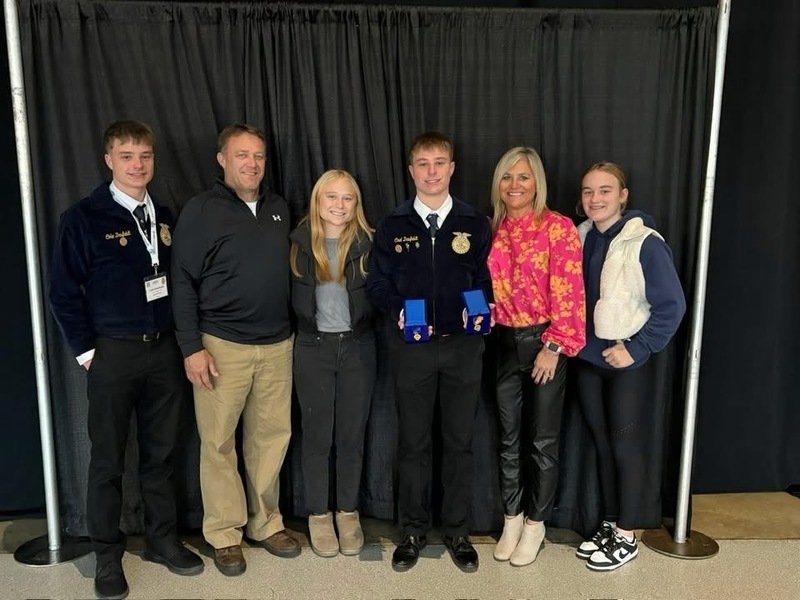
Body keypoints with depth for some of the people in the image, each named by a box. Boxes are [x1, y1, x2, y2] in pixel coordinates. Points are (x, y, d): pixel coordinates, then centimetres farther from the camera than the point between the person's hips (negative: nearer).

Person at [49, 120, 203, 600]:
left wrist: (182, 339, 7)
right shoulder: (83, 218, -6)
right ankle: (108, 555, 23)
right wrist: (86, 350, -8)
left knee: (161, 452, 12)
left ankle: (163, 539, 28)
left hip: (164, 349, 4)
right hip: (113, 352, -4)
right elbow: (64, 293, -6)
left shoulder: (165, 218, 8)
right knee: (108, 459, 7)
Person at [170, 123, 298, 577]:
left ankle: (267, 523, 26)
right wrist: (192, 347, -11)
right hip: (223, 345, -4)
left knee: (273, 436, 9)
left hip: (277, 344, 4)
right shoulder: (202, 211, -4)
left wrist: (292, 329, 13)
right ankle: (225, 533, 20)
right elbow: (184, 284, -6)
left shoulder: (279, 208, 11)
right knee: (219, 442, 4)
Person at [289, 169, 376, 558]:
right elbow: (289, 295, 0)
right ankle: (318, 516, 24)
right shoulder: (300, 242, -2)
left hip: (358, 346, 1)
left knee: (352, 434, 10)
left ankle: (348, 513, 26)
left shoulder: (368, 243, -2)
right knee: (316, 434, 9)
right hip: (313, 347, 0)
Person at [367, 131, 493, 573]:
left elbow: (486, 280, 6)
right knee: (412, 442, 8)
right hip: (411, 347, 0)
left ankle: (457, 531, 25)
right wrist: (397, 311, -15)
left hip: (462, 345, 1)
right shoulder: (393, 225, 3)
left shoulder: (475, 224, 4)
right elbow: (377, 283, 3)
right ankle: (413, 530, 25)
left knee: (459, 441, 9)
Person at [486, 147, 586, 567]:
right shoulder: (492, 230, 6)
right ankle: (512, 518, 28)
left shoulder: (557, 227, -10)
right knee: (509, 436, 13)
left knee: (542, 438, 7)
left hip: (543, 342, -4)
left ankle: (535, 523, 23)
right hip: (504, 342, 5)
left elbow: (568, 292, -13)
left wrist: (554, 347, -15)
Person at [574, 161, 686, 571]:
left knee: (626, 448, 5)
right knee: (602, 446, 15)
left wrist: (637, 349, -16)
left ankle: (627, 537, 21)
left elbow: (671, 305, -14)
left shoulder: (645, 243, -14)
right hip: (588, 360, 6)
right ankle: (609, 525, 30)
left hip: (626, 364, -5)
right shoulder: (580, 238, 3)